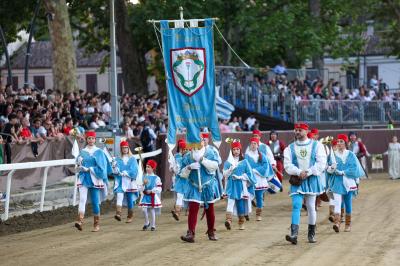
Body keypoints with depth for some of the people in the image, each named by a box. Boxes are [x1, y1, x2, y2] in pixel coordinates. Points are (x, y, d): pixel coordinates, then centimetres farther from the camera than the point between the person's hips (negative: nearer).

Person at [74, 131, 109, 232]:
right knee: (82, 199, -16)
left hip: (94, 179, -1)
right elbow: (79, 165, 12)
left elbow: (101, 167, -3)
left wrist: (89, 169, -9)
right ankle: (80, 221, -29)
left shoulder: (99, 152, 4)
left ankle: (96, 224, 12)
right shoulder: (82, 152, 11)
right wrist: (81, 166, -10)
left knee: (95, 202, 0)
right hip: (84, 178, 1)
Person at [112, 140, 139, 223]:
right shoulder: (118, 160, 11)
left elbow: (134, 171, -4)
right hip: (120, 182, 0)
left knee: (130, 200, 4)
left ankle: (130, 217, 17)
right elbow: (115, 171, 1)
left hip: (129, 182, 0)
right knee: (119, 196, -21)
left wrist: (126, 173, -18)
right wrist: (115, 168, -21)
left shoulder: (132, 159, 7)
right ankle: (118, 214, -36)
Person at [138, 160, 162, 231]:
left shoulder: (156, 178, -6)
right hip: (145, 196, 3)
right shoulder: (145, 177, 7)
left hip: (153, 197, -3)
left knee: (152, 211, 2)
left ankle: (153, 225, 14)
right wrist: (144, 184, -11)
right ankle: (146, 223, 17)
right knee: (144, 209, -7)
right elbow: (142, 188, 10)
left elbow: (159, 188, -10)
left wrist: (151, 191, -17)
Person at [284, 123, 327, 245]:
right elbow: (287, 165, -2)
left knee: (311, 207, 7)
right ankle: (294, 234, -22)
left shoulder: (316, 145, 2)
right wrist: (299, 172, -17)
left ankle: (311, 234, 20)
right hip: (297, 180, 0)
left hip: (311, 179, 0)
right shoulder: (290, 148, 6)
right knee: (296, 206, -13)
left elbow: (321, 163, -5)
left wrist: (308, 172, -13)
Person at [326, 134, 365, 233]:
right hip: (337, 183, 0)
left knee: (348, 203, 7)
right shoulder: (333, 155, 7)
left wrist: (342, 172, -14)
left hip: (348, 182, 0)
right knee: (337, 202, -14)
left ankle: (348, 224, 20)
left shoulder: (351, 155, 2)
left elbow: (354, 169, -6)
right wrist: (331, 168, -17)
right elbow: (328, 169, 6)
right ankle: (337, 223, -26)